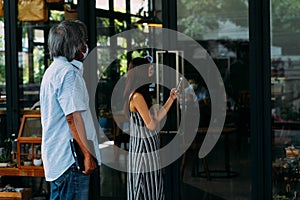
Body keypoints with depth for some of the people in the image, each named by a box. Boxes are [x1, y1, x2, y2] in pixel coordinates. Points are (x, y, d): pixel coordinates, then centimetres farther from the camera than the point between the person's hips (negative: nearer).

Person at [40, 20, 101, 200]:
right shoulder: (68, 72, -14)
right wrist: (87, 154, -20)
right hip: (71, 157, -10)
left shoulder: (52, 70, 18)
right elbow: (73, 116, -20)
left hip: (56, 156, 10)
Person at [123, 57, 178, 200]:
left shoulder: (141, 94, 11)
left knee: (151, 187, 14)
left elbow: (157, 117, 14)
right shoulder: (137, 96, -19)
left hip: (147, 146, 10)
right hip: (143, 146, -10)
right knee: (146, 187, -1)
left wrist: (171, 98, 14)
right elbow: (151, 125, -19)